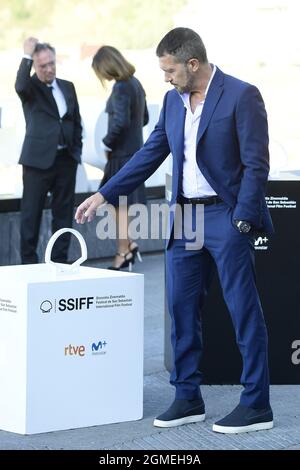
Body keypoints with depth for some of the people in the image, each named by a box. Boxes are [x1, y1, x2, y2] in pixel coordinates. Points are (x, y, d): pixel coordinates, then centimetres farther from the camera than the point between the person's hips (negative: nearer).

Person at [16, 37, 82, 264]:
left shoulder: (67, 87, 12)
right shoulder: (31, 88, -2)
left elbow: (77, 121, 18)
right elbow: (20, 86, -27)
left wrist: (77, 148, 9)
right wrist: (27, 56, -22)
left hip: (66, 159, 5)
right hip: (39, 159, -5)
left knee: (63, 212, 9)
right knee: (31, 213, -1)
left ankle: (60, 260, 16)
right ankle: (29, 261, 5)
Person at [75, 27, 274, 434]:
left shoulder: (242, 95, -11)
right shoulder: (174, 101, 10)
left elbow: (256, 165, -13)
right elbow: (151, 154, 15)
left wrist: (240, 223, -17)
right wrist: (104, 195, 10)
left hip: (226, 216, -7)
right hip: (185, 218, 7)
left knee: (244, 311, -2)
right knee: (182, 309, 9)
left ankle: (257, 406, 4)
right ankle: (188, 399, 19)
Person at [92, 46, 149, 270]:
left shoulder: (121, 87, -17)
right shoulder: (135, 83, 11)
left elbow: (120, 122, -25)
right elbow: (144, 118, 19)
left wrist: (108, 143, -11)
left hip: (122, 153, -9)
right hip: (135, 149, 9)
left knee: (121, 204, 0)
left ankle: (123, 254, 7)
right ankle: (129, 244, 19)